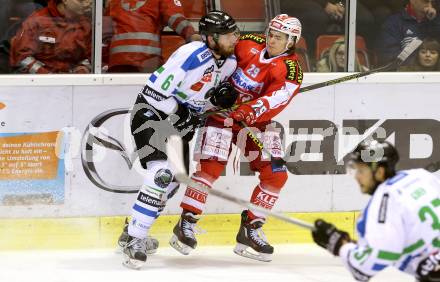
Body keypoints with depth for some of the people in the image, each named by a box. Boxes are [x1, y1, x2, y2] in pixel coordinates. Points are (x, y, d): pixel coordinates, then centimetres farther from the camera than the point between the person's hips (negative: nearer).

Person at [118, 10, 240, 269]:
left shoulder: (230, 61, -2)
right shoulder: (190, 56, -28)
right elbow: (155, 92, -27)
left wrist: (222, 94, -6)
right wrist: (181, 119, -24)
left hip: (182, 117, 9)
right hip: (152, 112, -9)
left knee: (173, 180, 14)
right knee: (161, 173, -23)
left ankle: (132, 232, 29)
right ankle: (134, 240, -19)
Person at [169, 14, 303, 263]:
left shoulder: (290, 70, -13)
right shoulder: (250, 44, -8)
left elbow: (276, 98, -29)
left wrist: (253, 110, -45)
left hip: (257, 121, 2)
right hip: (223, 111, -2)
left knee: (276, 175, -5)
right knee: (211, 166, -17)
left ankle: (251, 230, 7)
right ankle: (187, 223, -11)